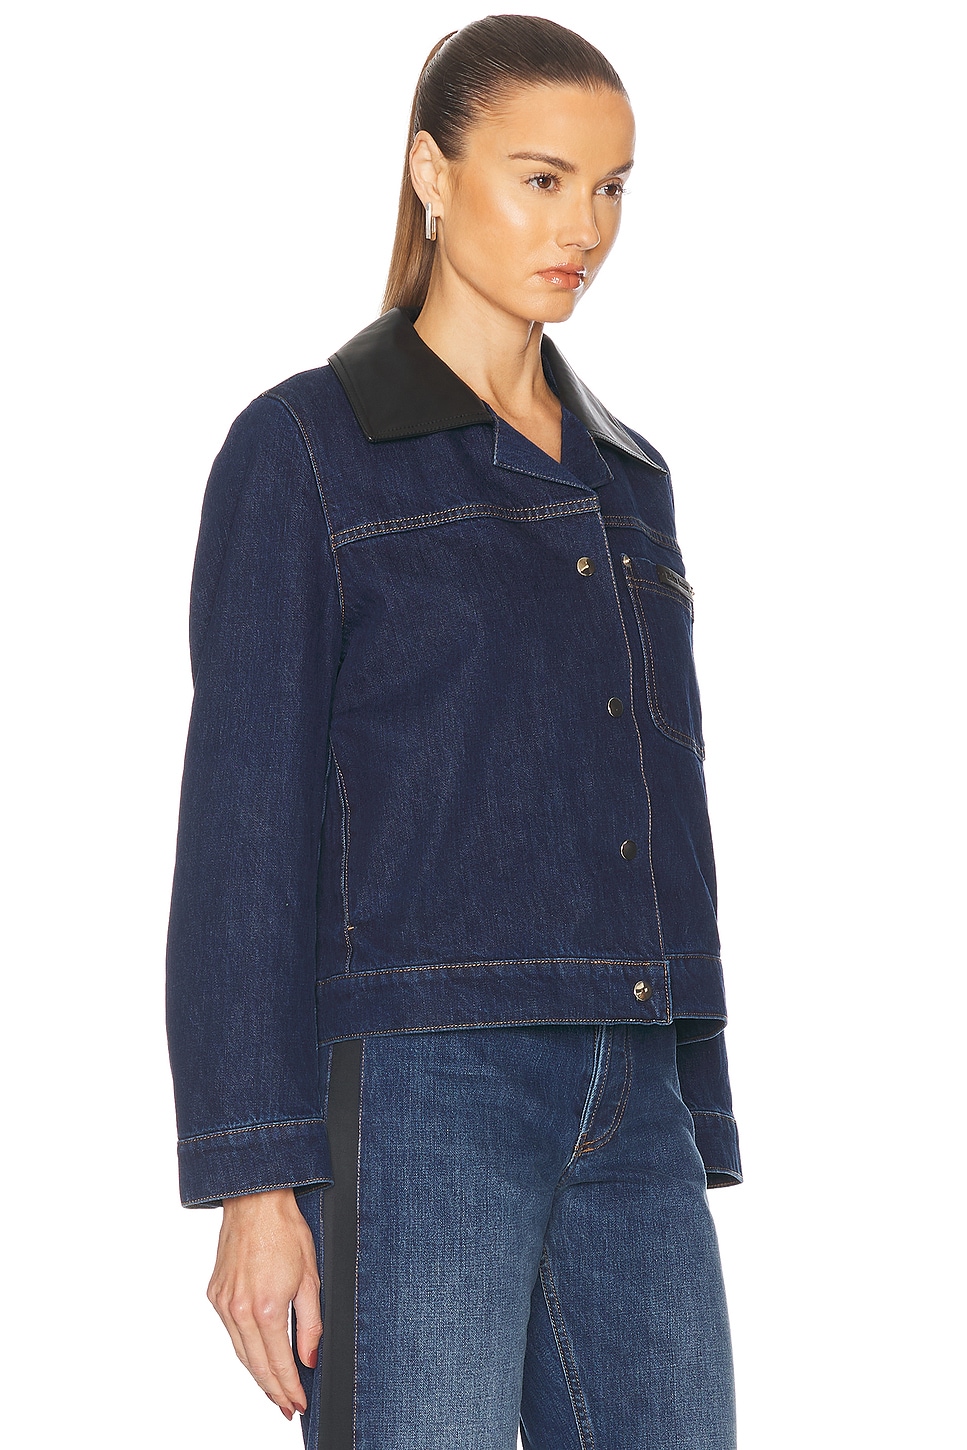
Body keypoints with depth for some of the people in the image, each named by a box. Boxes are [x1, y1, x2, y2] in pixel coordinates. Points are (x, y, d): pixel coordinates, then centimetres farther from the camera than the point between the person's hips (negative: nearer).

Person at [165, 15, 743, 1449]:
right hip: (409, 1089, -6)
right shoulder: (301, 450, -2)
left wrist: (693, 1143, 15)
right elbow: (247, 829, -7)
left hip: (621, 1108, 7)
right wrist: (256, 1182, -13)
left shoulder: (624, 482, 18)